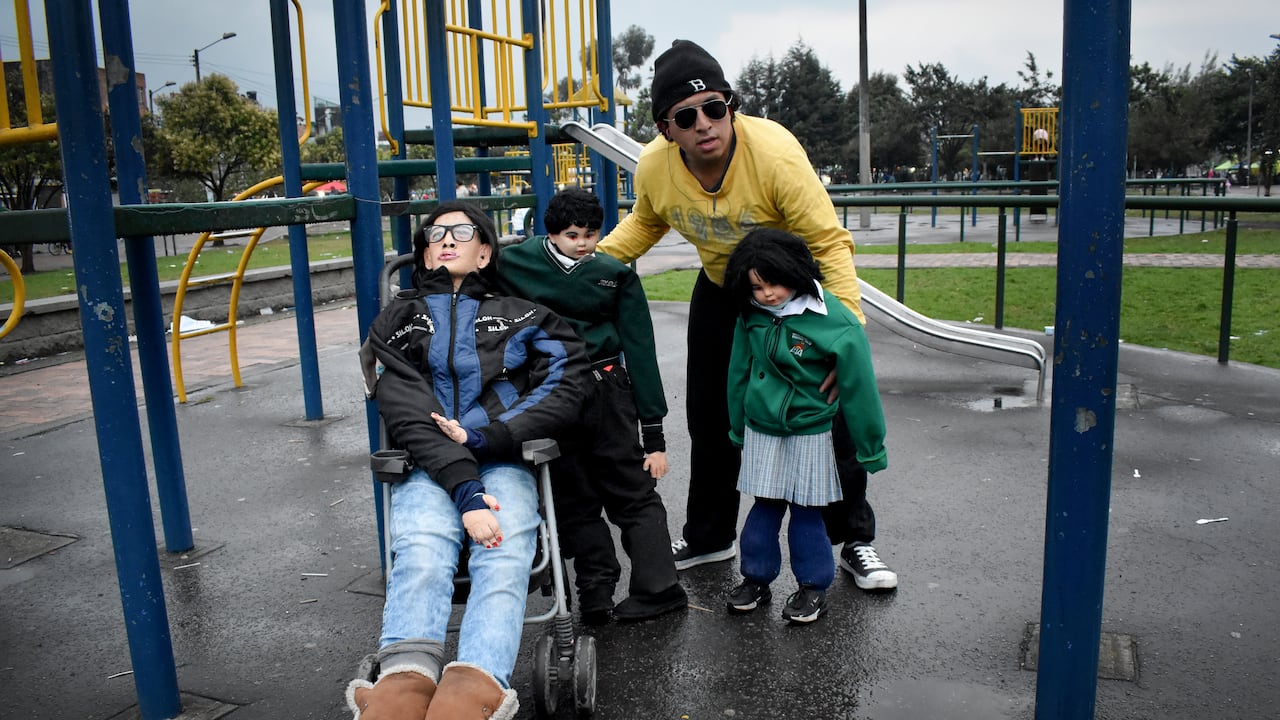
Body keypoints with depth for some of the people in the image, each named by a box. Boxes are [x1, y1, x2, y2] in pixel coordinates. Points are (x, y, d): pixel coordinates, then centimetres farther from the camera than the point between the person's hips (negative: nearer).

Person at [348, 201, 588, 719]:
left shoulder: (519, 316, 20)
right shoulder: (398, 322, 18)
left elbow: (563, 391, 5)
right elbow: (409, 417, 1)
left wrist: (481, 439, -8)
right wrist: (465, 489, -16)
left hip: (503, 462, 0)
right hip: (427, 468, 0)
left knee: (504, 557, -33)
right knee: (422, 555, -33)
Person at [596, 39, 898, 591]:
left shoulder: (775, 151, -34)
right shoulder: (654, 166, -20)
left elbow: (829, 242, -30)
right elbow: (645, 222, 4)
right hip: (720, 291, 4)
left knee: (832, 414, -4)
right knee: (709, 419, 11)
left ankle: (855, 541, 16)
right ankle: (708, 537, 31)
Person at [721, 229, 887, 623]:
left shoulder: (835, 322, -20)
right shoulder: (751, 316, -5)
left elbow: (858, 387, -12)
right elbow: (740, 372, 9)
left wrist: (870, 449, -5)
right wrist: (738, 429, 16)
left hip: (809, 431, -3)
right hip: (761, 428, 4)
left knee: (806, 509, 5)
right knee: (765, 505, 11)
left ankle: (813, 585, 22)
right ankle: (756, 577, 26)